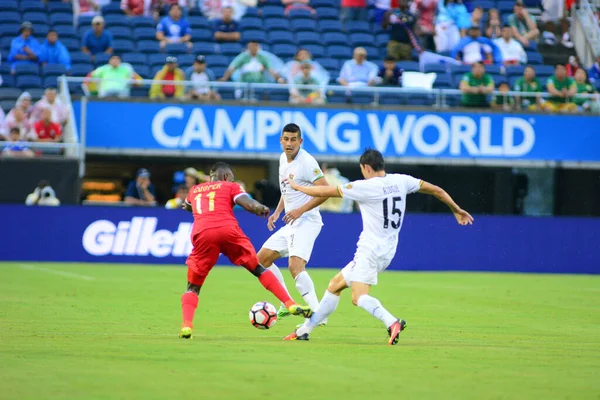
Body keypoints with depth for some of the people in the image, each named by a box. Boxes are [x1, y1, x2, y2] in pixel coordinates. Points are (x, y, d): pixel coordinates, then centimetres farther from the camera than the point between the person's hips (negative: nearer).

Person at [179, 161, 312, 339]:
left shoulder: (195, 190, 31)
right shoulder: (230, 187, 21)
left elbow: (187, 206, 53)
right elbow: (250, 205, 4)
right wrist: (261, 208, 24)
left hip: (202, 234, 1)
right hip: (228, 230, -1)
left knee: (193, 287, 13)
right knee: (258, 269, 18)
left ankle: (186, 326, -11)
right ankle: (290, 304, 12)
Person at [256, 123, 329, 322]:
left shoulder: (306, 162, -16)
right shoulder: (283, 158, 11)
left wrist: (300, 210, -23)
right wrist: (278, 212, 15)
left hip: (306, 222, -10)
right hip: (290, 224, 10)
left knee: (295, 266, -26)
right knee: (262, 258, 14)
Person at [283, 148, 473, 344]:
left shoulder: (364, 187, -13)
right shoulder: (401, 181, 4)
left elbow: (325, 192, -6)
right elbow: (437, 190, 8)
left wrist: (298, 187, 10)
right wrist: (457, 210, 24)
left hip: (370, 251, -8)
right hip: (387, 252, 8)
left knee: (359, 297, -21)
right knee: (335, 284, 17)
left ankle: (392, 322, -43)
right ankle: (306, 329, 23)